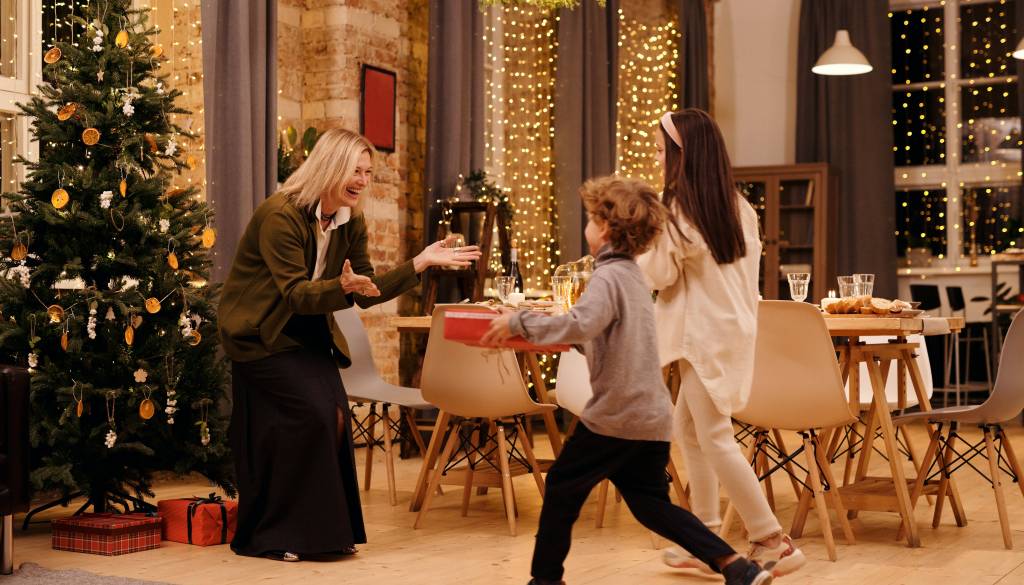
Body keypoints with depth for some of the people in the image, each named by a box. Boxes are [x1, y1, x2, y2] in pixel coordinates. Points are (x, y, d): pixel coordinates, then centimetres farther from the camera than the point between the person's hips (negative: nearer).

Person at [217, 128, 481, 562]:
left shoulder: (351, 223, 1)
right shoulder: (281, 215, -22)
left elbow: (366, 294, 3)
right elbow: (295, 294, -25)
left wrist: (421, 263, -5)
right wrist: (343, 286, -43)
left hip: (307, 331, 7)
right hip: (260, 333, -7)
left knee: (334, 415, -8)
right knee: (310, 414, -18)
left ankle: (322, 526, 8)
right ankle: (265, 536, -5)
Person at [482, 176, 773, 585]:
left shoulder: (608, 277, -14)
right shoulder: (633, 275, 16)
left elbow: (580, 325, -33)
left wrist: (519, 324, -24)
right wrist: (535, 332, 21)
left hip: (616, 413, -9)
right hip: (651, 414, 9)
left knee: (562, 487, 9)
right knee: (650, 503, 12)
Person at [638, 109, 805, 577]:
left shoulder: (675, 205, -13)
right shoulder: (735, 205, 11)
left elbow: (660, 274, -9)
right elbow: (749, 260, 14)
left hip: (705, 332, -9)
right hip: (732, 324, 9)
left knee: (715, 438, -6)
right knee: (688, 428, 16)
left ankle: (772, 542, -7)